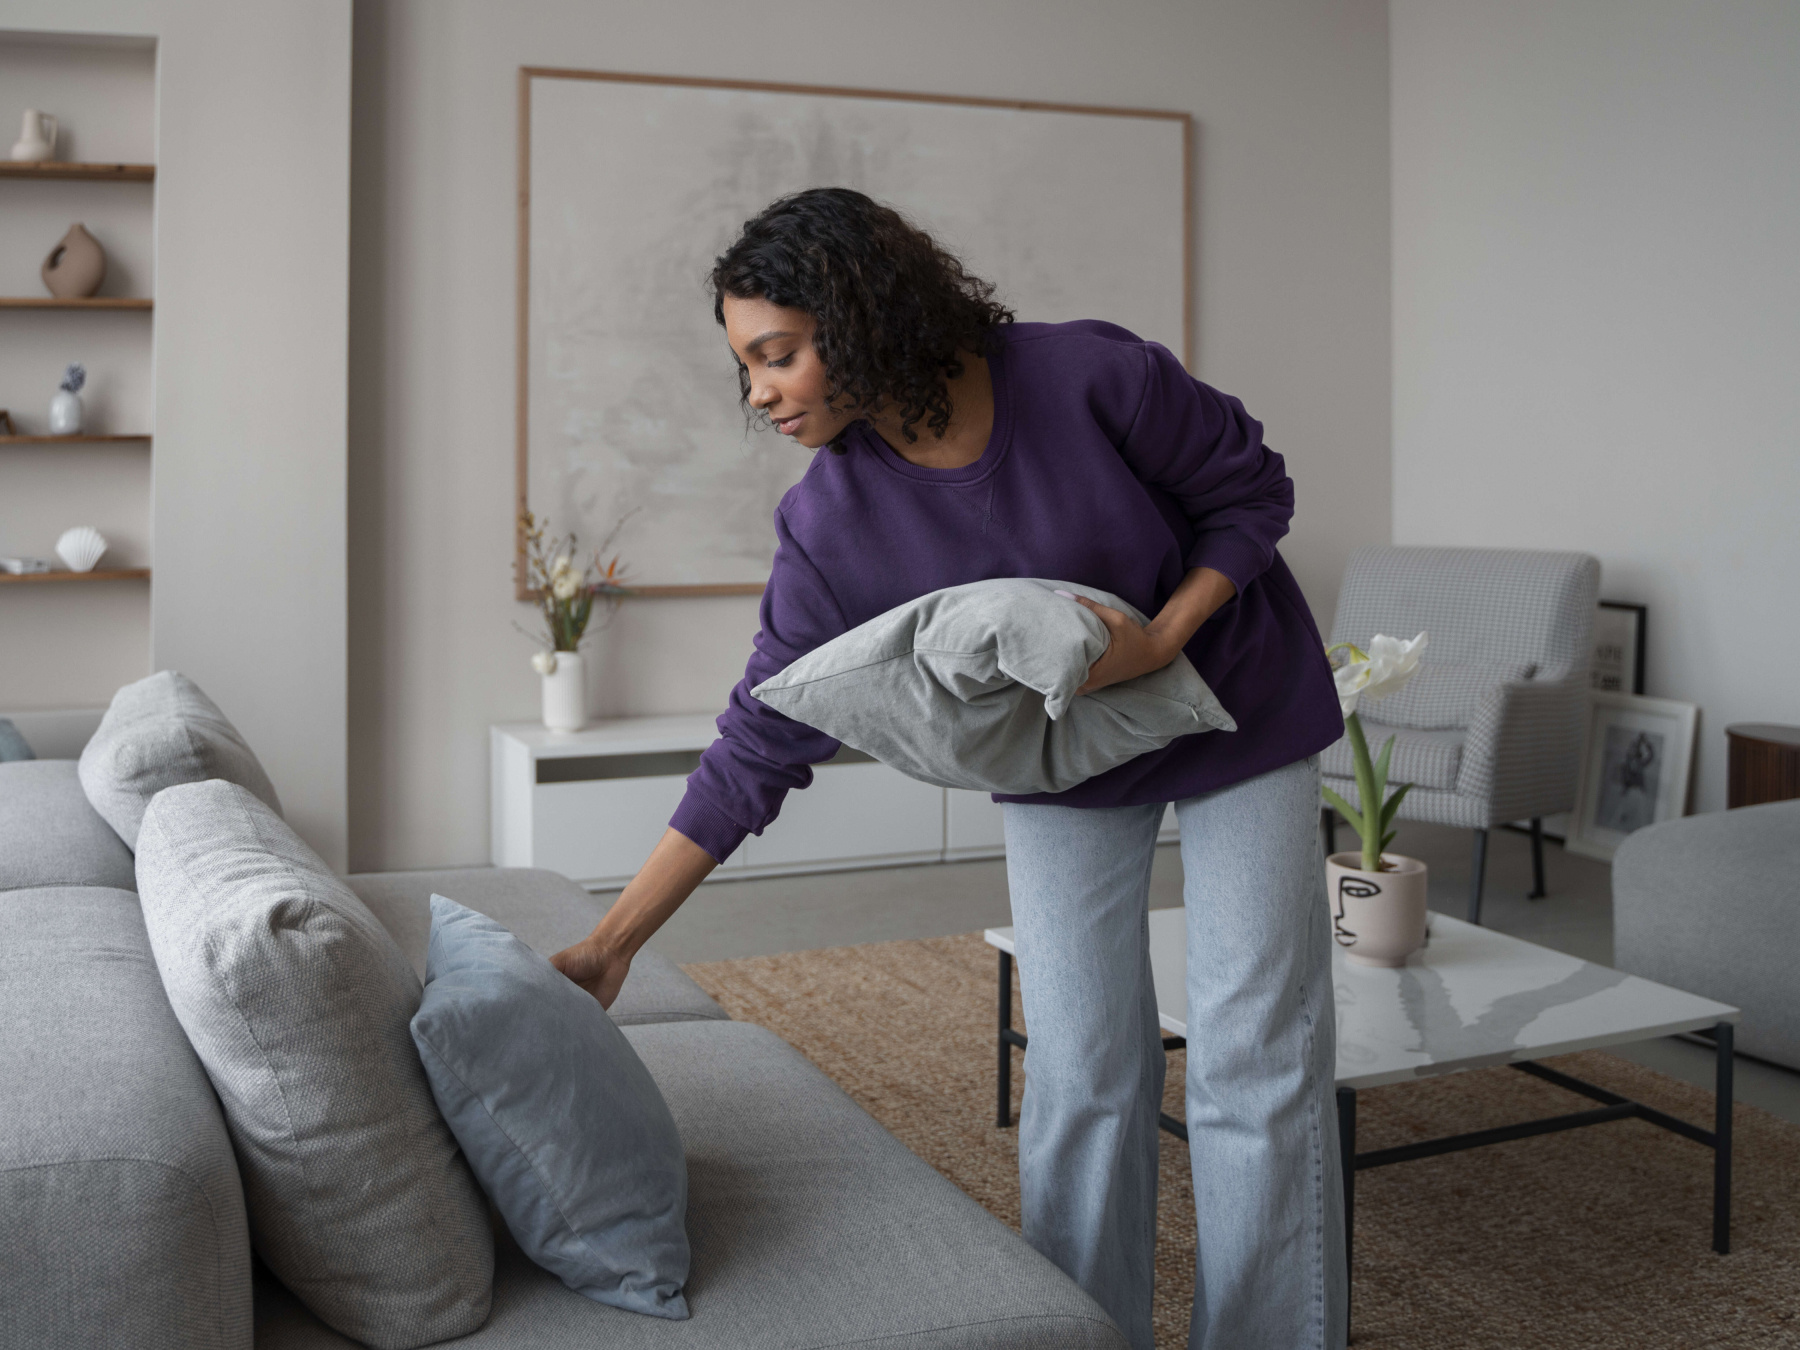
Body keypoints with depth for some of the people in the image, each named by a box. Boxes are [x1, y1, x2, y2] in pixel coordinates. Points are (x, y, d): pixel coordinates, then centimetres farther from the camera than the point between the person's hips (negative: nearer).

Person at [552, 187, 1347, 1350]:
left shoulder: (1091, 378, -27)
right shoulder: (832, 525, -19)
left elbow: (1253, 490, -11)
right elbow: (759, 748, -17)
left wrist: (1160, 640, -26)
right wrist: (611, 942, -19)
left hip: (1240, 715, -2)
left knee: (1258, 1058, 0)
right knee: (1084, 1076, 1)